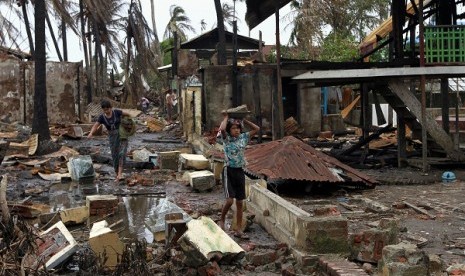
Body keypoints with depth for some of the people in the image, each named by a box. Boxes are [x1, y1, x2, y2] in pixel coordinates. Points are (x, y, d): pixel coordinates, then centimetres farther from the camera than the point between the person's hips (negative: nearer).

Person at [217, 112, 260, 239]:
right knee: (230, 200, -16)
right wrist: (226, 117, -10)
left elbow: (256, 129, 10)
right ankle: (222, 220, 12)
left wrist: (244, 120, 9)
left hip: (240, 171, 5)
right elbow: (222, 129, -27)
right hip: (229, 171, -5)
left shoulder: (243, 137, 7)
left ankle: (239, 230, 12)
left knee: (239, 202, 6)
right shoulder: (226, 138, -6)